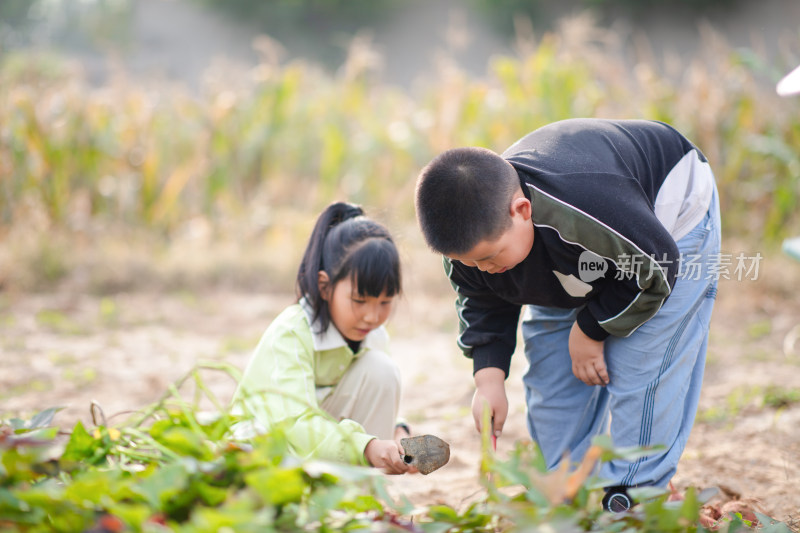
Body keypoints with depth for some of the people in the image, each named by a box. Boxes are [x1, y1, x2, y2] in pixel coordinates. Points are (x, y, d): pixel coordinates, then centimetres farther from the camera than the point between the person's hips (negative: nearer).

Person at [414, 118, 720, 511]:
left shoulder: (591, 207, -47)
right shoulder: (472, 234, -27)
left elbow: (656, 271, -29)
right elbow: (482, 306, -7)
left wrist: (590, 330, -20)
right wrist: (489, 377, -21)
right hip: (571, 268, 6)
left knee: (639, 374, -16)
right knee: (550, 378, 1)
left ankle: (629, 500, -7)